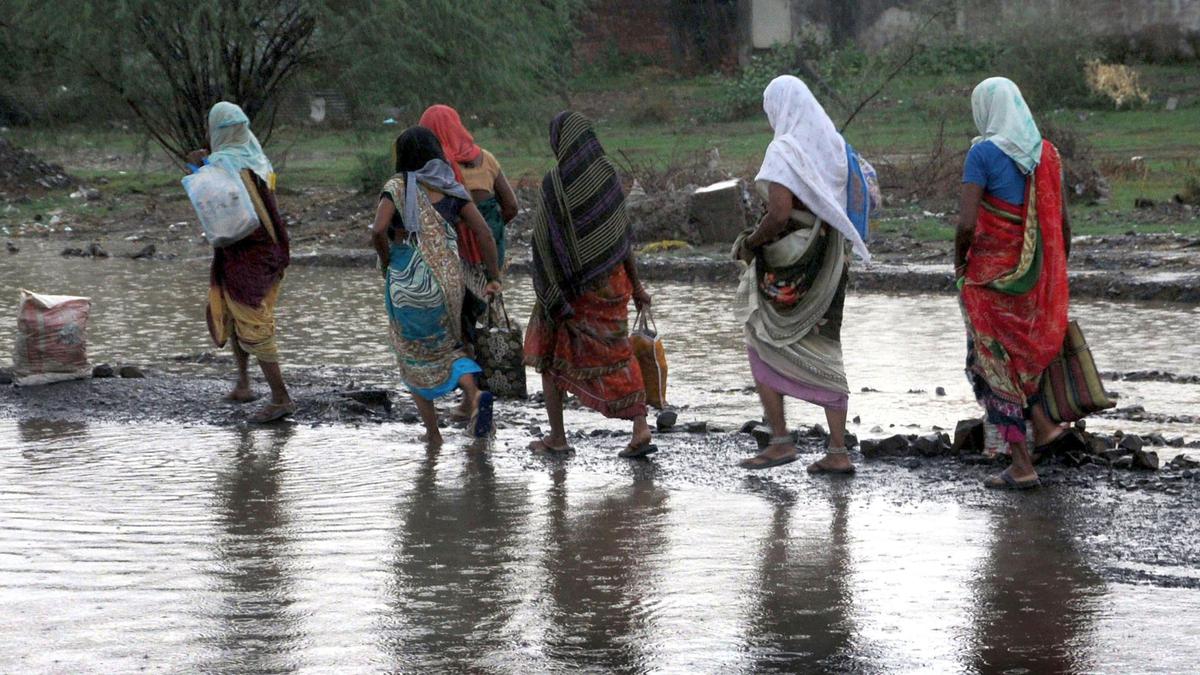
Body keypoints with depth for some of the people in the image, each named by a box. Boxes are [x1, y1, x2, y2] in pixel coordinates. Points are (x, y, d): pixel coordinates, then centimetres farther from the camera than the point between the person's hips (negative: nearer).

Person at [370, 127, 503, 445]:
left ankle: (432, 432, 16)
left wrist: (385, 260, -1)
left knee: (414, 356, 16)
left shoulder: (399, 185, -6)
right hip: (449, 280, 3)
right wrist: (494, 277, 3)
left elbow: (378, 230, -20)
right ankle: (474, 394, -9)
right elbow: (483, 230, -2)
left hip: (409, 284, -3)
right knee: (446, 346, 20)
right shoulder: (451, 187, 5)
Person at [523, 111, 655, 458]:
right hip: (611, 282, 4)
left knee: (549, 353, 14)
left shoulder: (555, 182, -14)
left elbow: (543, 239, -13)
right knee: (613, 353, 6)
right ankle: (640, 427, -10)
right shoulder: (608, 175, 0)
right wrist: (636, 285, 8)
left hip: (567, 283, -4)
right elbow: (623, 235, 2)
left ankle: (557, 436, 16)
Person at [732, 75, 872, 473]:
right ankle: (838, 452, 6)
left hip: (788, 266, -7)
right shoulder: (836, 146, 9)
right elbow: (857, 205, 12)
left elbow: (779, 215, -23)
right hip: (830, 261, 7)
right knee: (824, 352, 9)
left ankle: (781, 441, 2)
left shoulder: (785, 150, -13)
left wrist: (750, 243, -8)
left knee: (762, 346, 7)